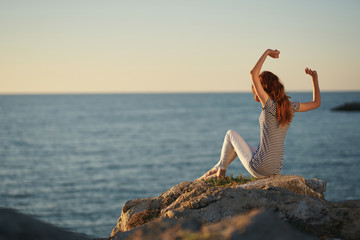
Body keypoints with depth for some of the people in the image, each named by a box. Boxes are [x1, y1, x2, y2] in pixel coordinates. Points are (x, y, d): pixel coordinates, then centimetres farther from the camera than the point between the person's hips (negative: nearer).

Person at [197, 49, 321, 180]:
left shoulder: (270, 105, -16)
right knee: (237, 145, 32)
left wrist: (267, 52, -11)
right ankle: (215, 171, 43)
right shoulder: (290, 106, 2)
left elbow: (253, 73, -22)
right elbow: (316, 103, 16)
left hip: (259, 168, -7)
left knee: (231, 134, 20)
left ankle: (221, 170, 33)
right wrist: (314, 78, 21)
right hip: (276, 169, 7)